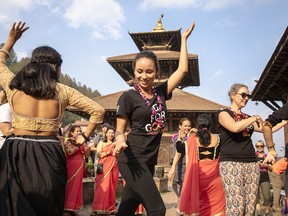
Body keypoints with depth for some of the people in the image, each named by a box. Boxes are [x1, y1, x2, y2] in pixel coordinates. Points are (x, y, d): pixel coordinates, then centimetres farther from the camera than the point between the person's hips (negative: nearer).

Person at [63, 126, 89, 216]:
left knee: (77, 186, 6)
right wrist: (78, 145, -16)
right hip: (71, 166, -5)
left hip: (80, 167, 5)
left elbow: (86, 154, 11)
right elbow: (69, 152, -19)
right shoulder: (68, 141, 0)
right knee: (70, 186, -5)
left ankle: (72, 208, 13)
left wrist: (88, 147, -7)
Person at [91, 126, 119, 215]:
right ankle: (97, 208, -7)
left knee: (112, 188, 4)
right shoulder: (101, 143, 8)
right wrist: (108, 152, -17)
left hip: (113, 168, 3)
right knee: (102, 187, -9)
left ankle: (111, 208, 11)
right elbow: (98, 154, -5)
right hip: (103, 167, -3)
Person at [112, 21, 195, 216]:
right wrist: (120, 141, -27)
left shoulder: (160, 93, 9)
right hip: (132, 160, -6)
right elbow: (119, 129, -4)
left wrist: (184, 39, 17)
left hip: (149, 162, 6)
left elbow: (183, 70, 10)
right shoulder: (128, 97, -6)